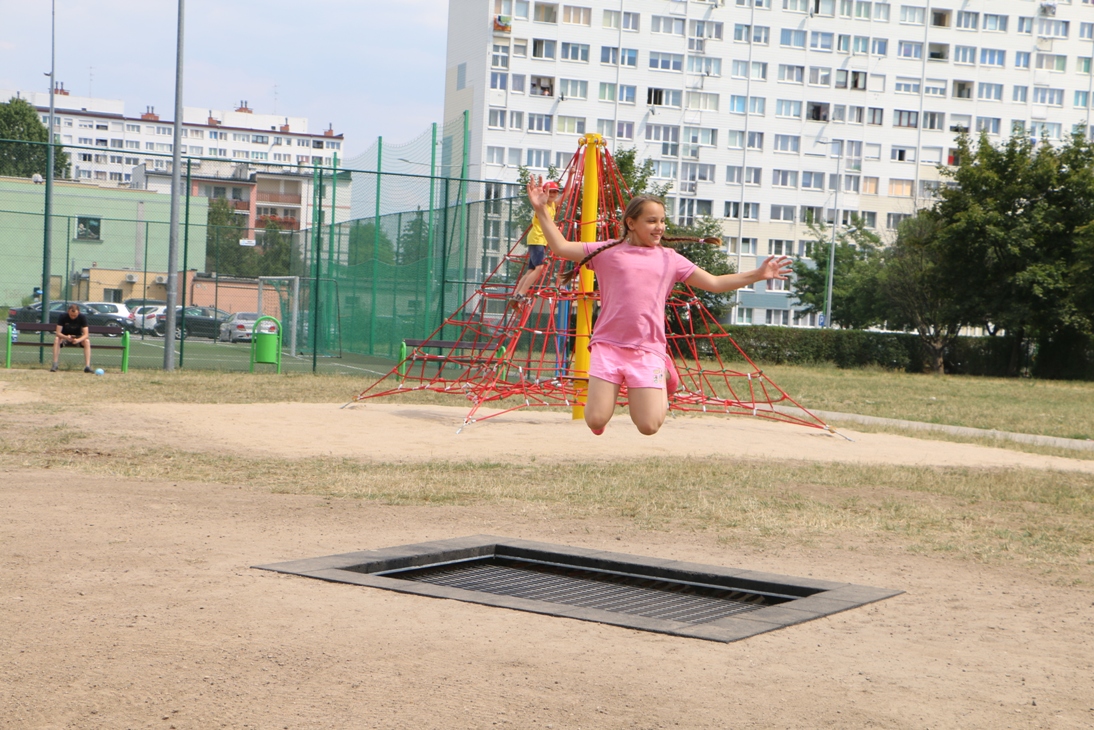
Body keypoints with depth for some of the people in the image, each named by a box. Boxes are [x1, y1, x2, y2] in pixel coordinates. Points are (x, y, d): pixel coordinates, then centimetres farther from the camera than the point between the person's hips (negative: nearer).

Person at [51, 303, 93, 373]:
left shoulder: (82, 318, -18)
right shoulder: (63, 317, -19)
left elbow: (86, 334, -24)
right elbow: (58, 333, -23)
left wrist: (78, 340, -45)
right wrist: (66, 337, -44)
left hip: (78, 338, 0)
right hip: (65, 337, 0)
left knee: (87, 341, -31)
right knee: (56, 339, -32)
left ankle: (87, 366, -37)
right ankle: (55, 365, -33)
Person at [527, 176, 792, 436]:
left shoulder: (670, 259, 12)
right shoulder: (607, 251, 8)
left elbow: (714, 283, 14)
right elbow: (560, 247, 8)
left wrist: (757, 274, 7)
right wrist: (542, 210, 1)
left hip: (648, 351, 1)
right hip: (608, 347, -1)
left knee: (649, 426, -5)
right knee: (596, 422, -9)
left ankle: (663, 378, 26)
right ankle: (608, 388, 27)